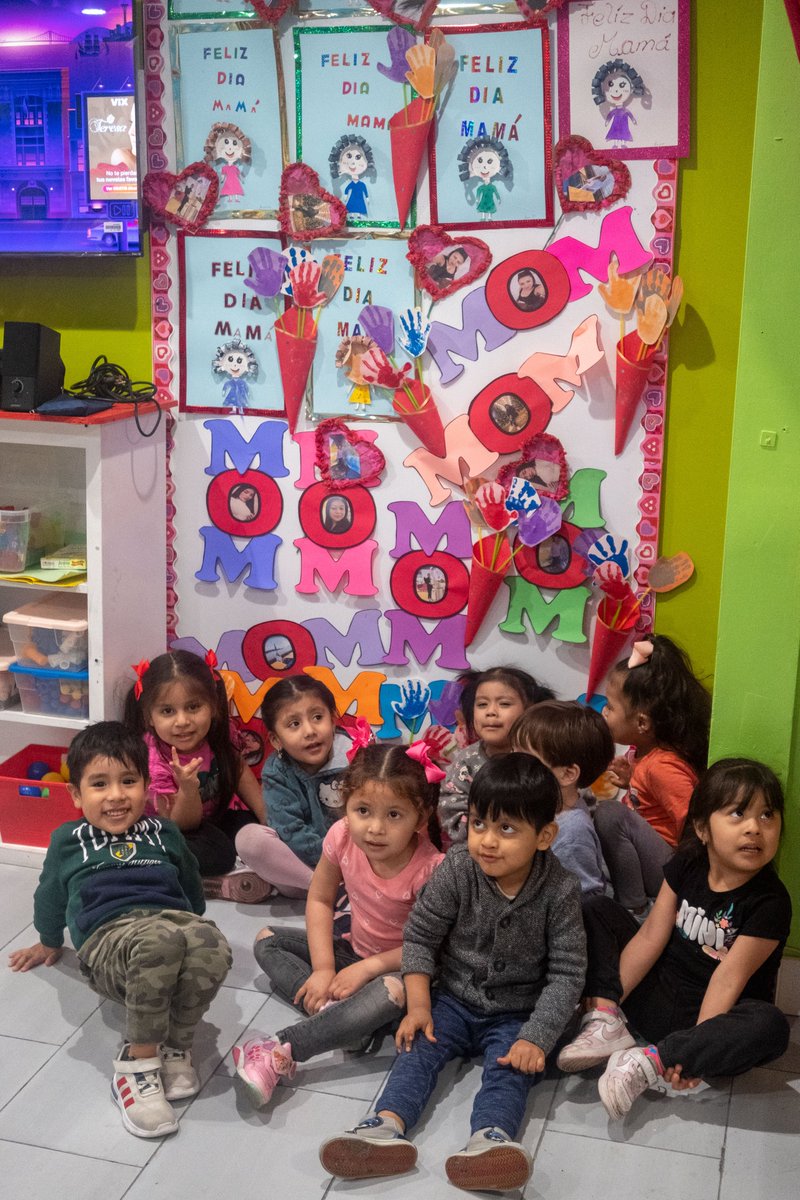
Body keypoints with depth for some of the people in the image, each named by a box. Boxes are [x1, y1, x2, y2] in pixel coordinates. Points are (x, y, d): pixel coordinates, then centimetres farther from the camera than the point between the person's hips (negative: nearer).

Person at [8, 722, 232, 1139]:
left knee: (212, 943, -38)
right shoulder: (68, 841, 19)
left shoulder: (164, 833, 24)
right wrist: (49, 943, 44)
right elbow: (50, 897, 34)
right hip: (108, 936, -2)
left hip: (174, 920, 3)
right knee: (159, 941, -42)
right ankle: (138, 1059, -30)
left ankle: (176, 1044, -19)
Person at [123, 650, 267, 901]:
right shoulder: (155, 760, -32)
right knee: (217, 852, -31)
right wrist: (187, 789, -46)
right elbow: (182, 824, -24)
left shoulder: (220, 732, -19)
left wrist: (268, 818, -5)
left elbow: (239, 772, 3)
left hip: (213, 819, 6)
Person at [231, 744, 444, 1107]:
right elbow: (320, 900, -4)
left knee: (392, 992, -39)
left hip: (399, 966, -6)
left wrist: (367, 968, -24)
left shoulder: (428, 868, -30)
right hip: (355, 949, 6)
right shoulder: (343, 837, -18)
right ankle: (332, 1010, -22)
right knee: (266, 941, 0)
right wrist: (323, 968, -13)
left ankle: (281, 1051, -38)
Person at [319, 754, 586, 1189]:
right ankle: (387, 1126, -38)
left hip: (516, 1015, -2)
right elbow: (419, 936, -4)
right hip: (454, 1001, 2)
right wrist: (419, 1006, -12)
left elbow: (567, 972, -14)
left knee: (512, 1067, -26)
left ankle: (489, 1139, -49)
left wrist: (536, 1038, -23)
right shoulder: (456, 871, -12)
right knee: (419, 1046, -20)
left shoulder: (560, 892, -16)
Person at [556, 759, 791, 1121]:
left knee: (770, 1026, -37)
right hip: (658, 1000, 5)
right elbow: (650, 937, -5)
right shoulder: (685, 867, -3)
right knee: (595, 909, 1)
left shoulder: (770, 902, -17)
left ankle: (647, 1064, -30)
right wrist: (607, 1000, -12)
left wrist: (696, 1047, -27)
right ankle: (607, 1026, -16)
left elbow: (729, 978, -22)